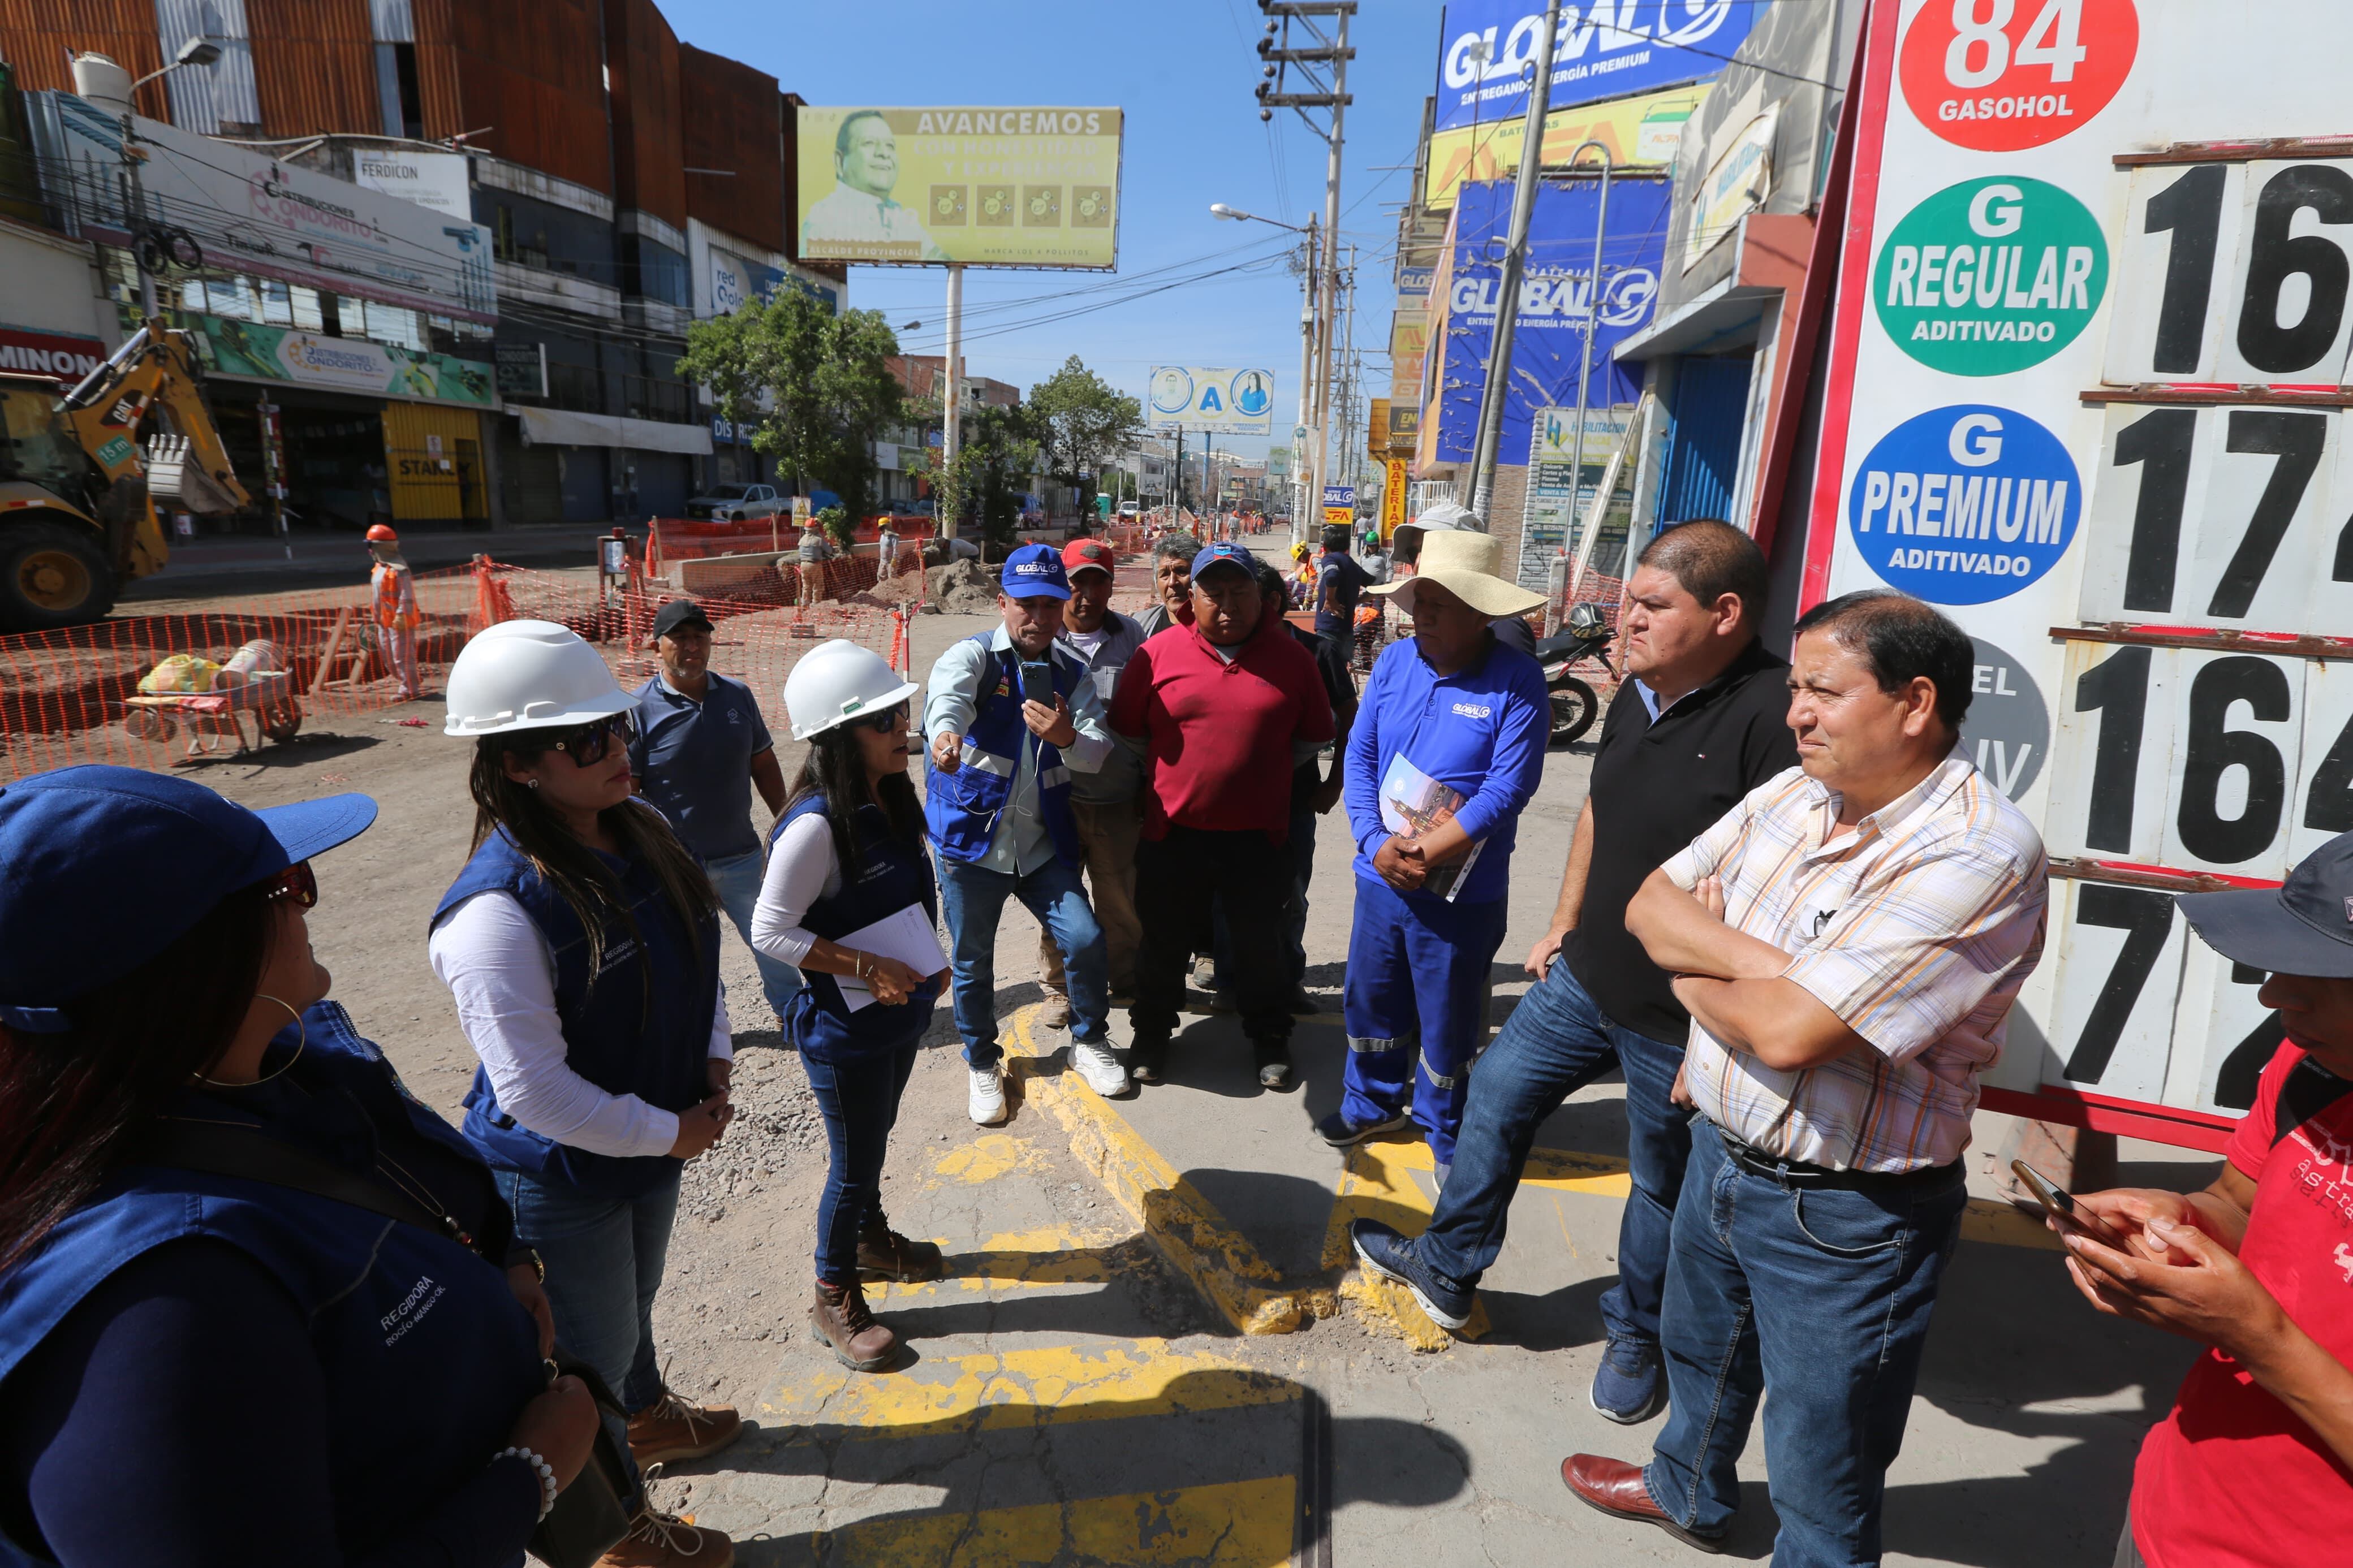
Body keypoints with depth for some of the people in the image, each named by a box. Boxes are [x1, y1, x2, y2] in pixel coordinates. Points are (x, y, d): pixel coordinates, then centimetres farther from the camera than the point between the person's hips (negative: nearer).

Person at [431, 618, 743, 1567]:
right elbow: (536, 1090, -29)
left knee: (634, 1302, 31)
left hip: (655, 1141, 7)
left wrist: (714, 1064, -5)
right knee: (591, 1358, 16)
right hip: (561, 1178, -7)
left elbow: (698, 955, 6)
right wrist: (669, 1133, -19)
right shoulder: (496, 911, -31)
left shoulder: (639, 832, -7)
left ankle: (648, 1419, 58)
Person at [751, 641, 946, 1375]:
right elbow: (771, 930, -23)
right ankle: (835, 1299, 32)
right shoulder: (817, 825, -28)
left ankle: (871, 1239, 51)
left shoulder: (892, 800, -2)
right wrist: (866, 966, -26)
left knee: (874, 1140, 27)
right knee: (853, 1162, 9)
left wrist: (928, 960, 4)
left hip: (900, 1012, 8)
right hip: (843, 1027, -8)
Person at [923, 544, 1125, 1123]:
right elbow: (948, 695, -32)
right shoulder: (973, 656, -8)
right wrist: (945, 734, -56)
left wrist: (1068, 738, -31)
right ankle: (982, 1064, 33)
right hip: (971, 837, -3)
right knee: (973, 962, 8)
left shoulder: (1072, 674, 6)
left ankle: (1089, 1042, 21)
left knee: (1085, 938, -7)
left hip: (1043, 842, 3)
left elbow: (1098, 751, -7)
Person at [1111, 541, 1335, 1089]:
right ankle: (1152, 1033, 36)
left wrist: (1263, 771, 7)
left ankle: (1269, 1038, 36)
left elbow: (1315, 736, 10)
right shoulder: (1158, 653, -4)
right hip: (1173, 829, 0)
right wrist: (1175, 772, 7)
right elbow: (1128, 730, 6)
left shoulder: (1290, 657, -1)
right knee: (1165, 940, 14)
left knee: (1261, 942, 14)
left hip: (1260, 833, 0)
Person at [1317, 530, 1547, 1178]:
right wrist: (1375, 843, -12)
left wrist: (1423, 854, -21)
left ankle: (1446, 1133, 36)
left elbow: (1509, 787, -20)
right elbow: (1359, 755, 1)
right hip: (1380, 876, 5)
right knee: (1370, 997, 20)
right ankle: (1374, 1101, 45)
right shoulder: (1394, 661, 0)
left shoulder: (1516, 681, -15)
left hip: (1460, 890, -4)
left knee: (1448, 1019, 12)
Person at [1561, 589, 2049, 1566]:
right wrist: (1764, 961, -20)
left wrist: (1696, 977, -12)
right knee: (1699, 1349, 33)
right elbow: (1652, 903, -3)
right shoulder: (1793, 795, -2)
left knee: (1820, 1484, 14)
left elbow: (1790, 1031, -32)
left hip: (1843, 1218, -8)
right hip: (1721, 1154, 8)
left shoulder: (1978, 856, -27)